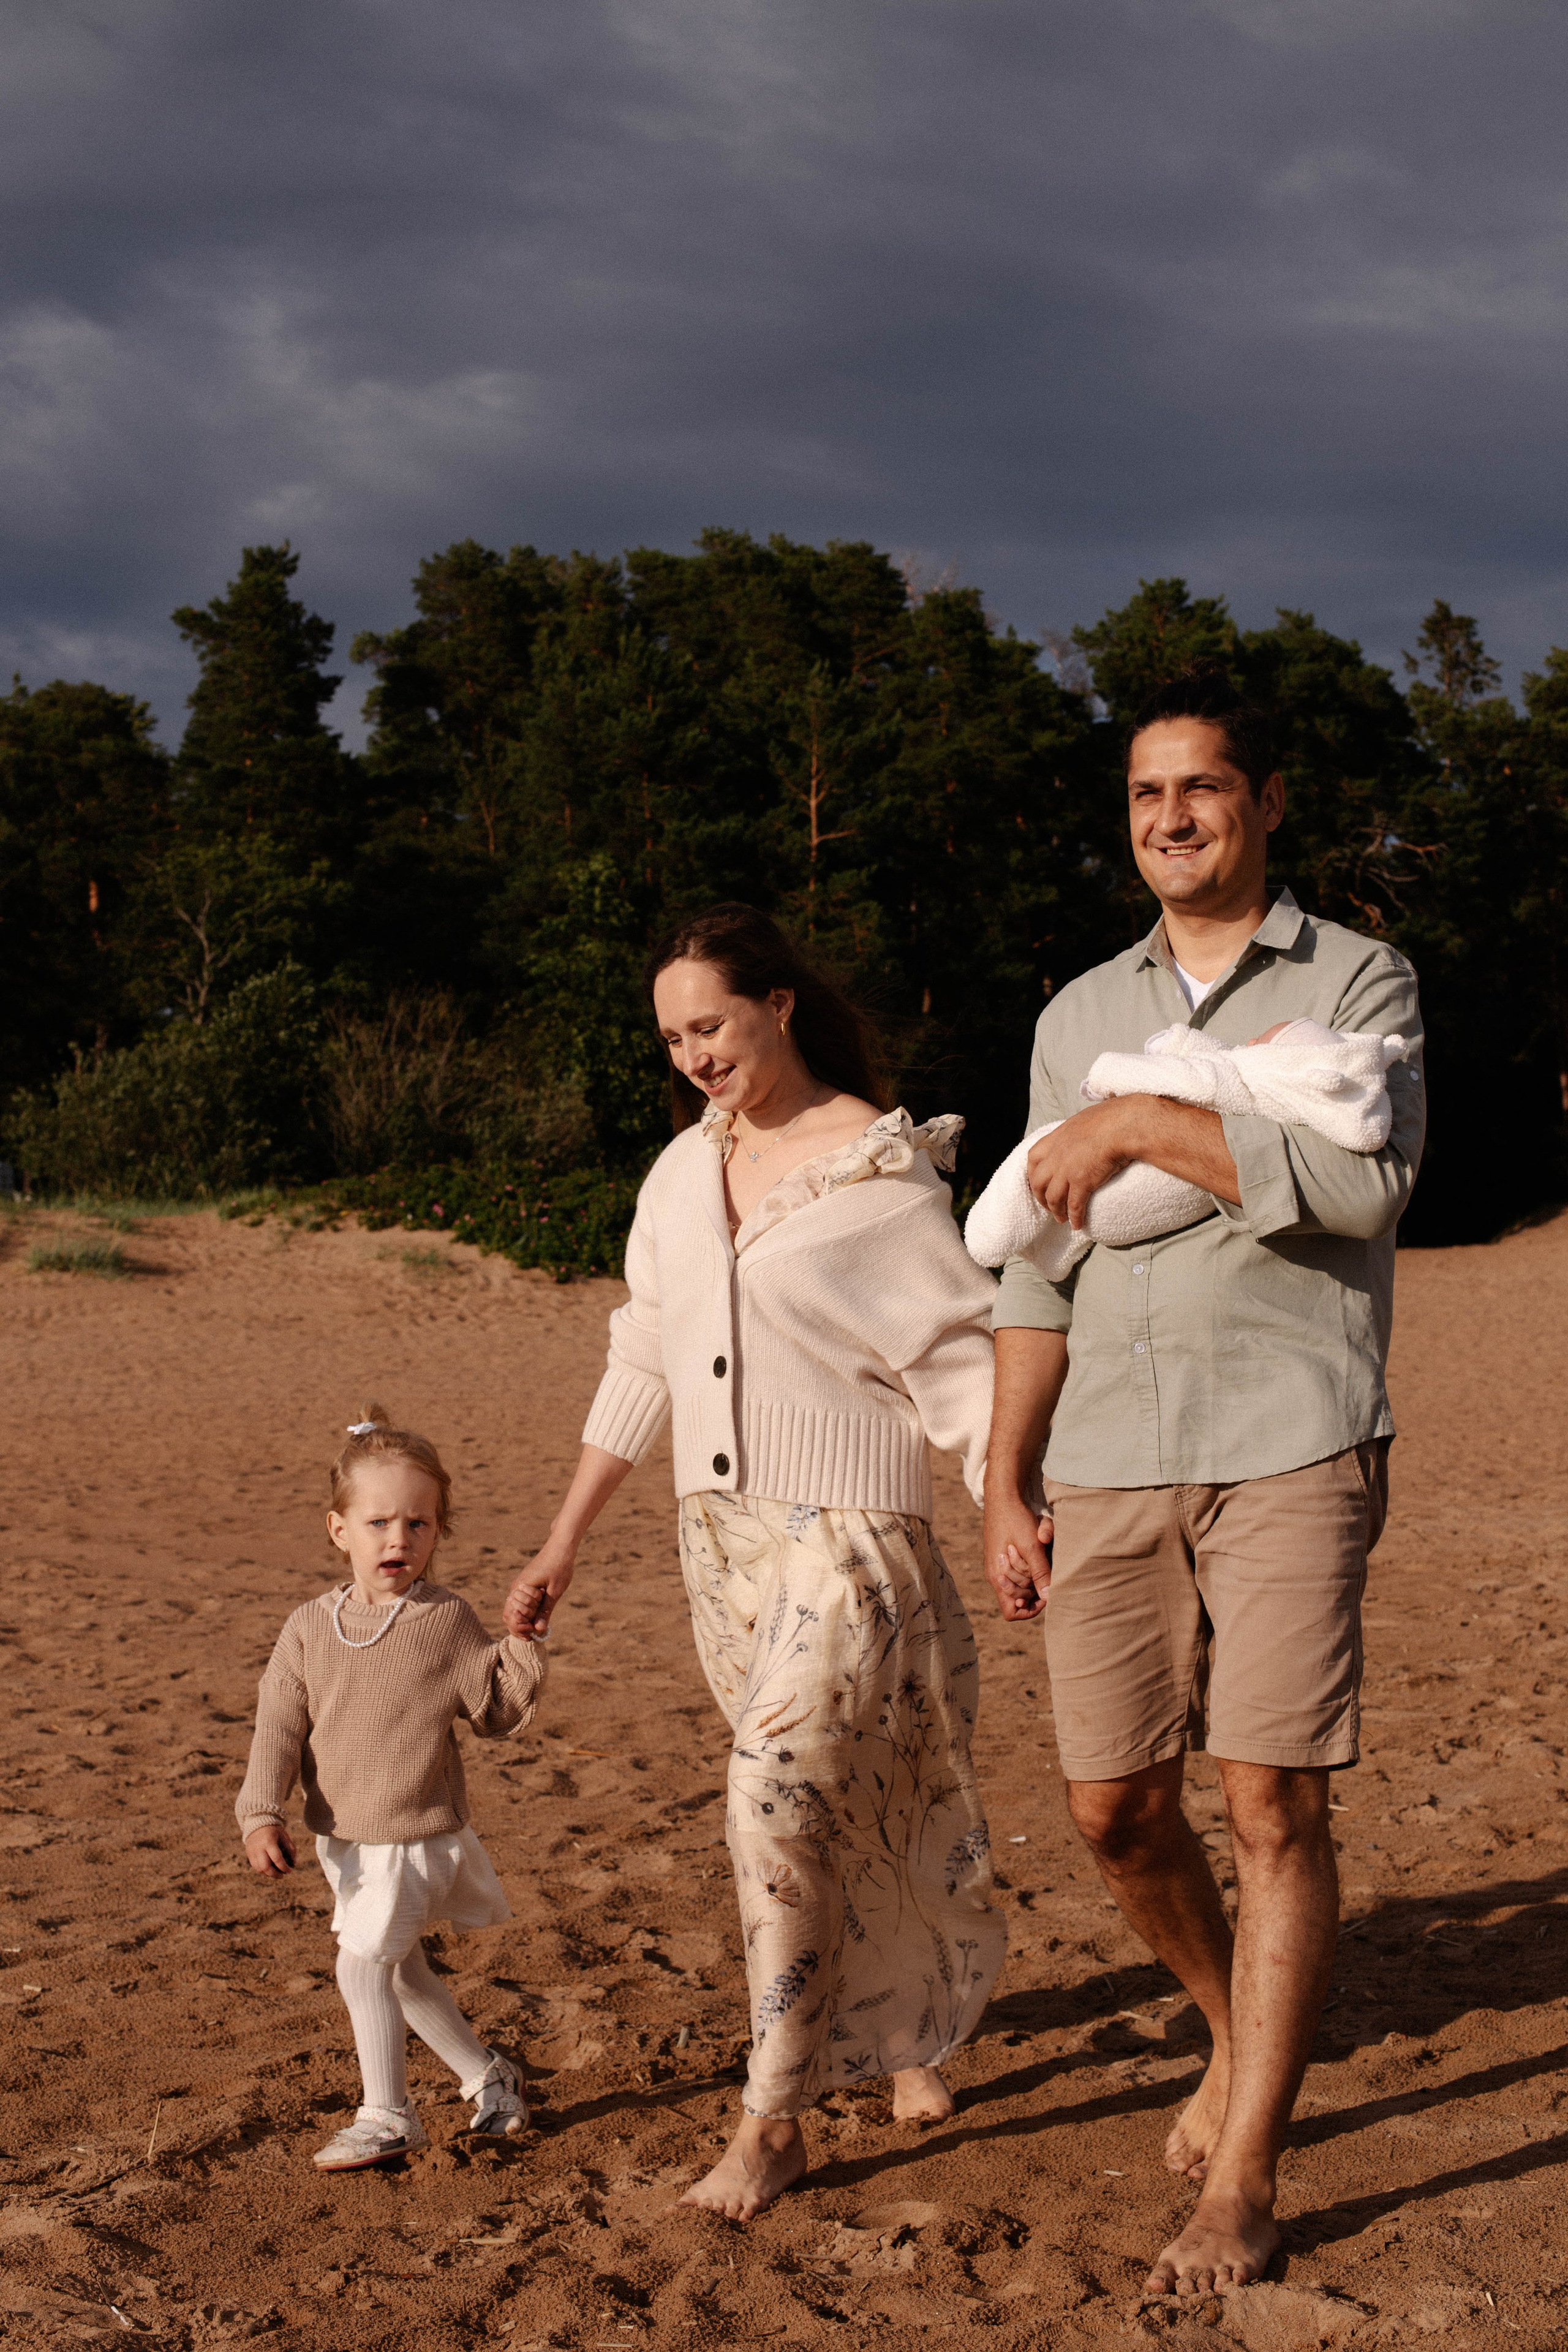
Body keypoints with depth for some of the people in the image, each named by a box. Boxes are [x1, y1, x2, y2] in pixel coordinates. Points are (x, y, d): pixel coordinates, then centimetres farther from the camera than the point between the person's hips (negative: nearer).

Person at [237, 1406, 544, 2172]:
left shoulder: (447, 1621, -9)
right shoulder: (310, 1628, -1)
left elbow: (498, 1712, -3)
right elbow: (279, 1728, -1)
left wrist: (522, 1645, -16)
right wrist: (261, 1815, -12)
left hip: (419, 1835, -5)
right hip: (348, 1842, 5)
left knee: (364, 1963, -12)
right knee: (403, 1972, 17)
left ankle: (386, 2115, 4)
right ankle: (486, 2074, 37)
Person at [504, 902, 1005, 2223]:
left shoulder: (881, 1166, -9)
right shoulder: (683, 1173, 9)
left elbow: (959, 1363, -10)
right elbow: (641, 1367, 14)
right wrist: (564, 1546, 13)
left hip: (847, 1534, -6)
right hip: (721, 1537, 6)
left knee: (782, 1801, -14)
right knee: (817, 1809, 13)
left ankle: (774, 2121, -4)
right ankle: (909, 2027, 35)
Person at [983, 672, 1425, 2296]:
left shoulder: (1360, 984, 4)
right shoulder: (1079, 1017, 17)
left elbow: (1366, 1182, -15)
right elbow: (1038, 1270, 16)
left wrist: (1145, 1127, -14)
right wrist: (1005, 1485, 10)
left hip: (1293, 1451, -4)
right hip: (1109, 1470, 4)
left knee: (1272, 1806, -7)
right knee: (1116, 1810, 6)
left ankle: (1240, 2186, 4)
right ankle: (1238, 2040, 34)